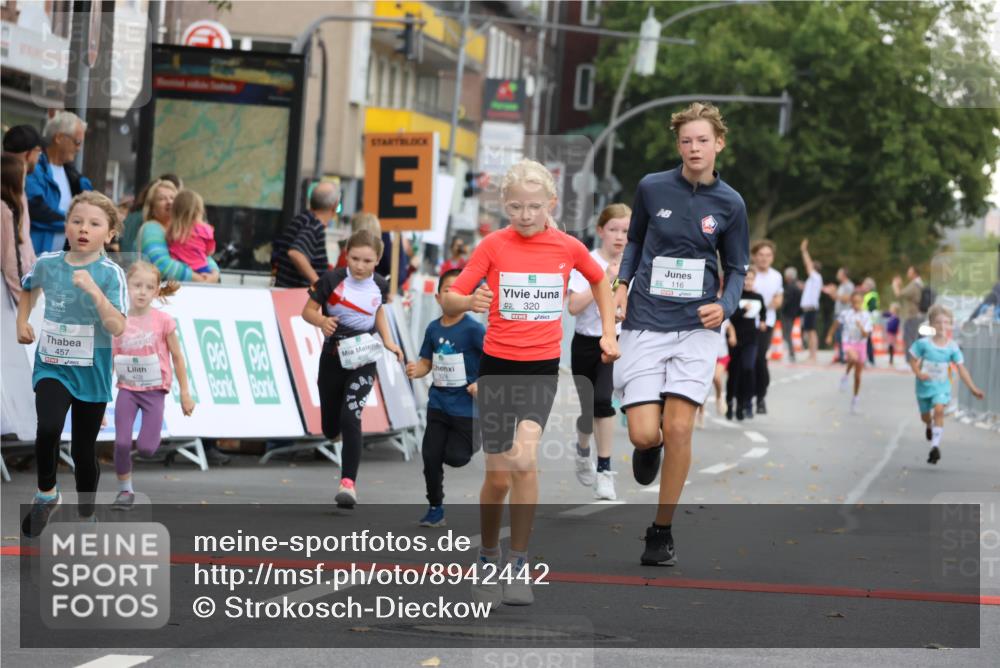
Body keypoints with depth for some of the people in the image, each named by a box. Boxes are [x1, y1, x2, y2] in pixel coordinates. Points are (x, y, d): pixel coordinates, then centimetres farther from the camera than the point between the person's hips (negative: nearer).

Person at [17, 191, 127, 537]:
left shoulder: (111, 274, -13)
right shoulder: (47, 263, -2)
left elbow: (118, 328, -23)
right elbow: (28, 288, 22)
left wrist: (94, 290, -32)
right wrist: (22, 322, 10)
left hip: (91, 372, -1)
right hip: (51, 366, 1)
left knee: (84, 450, 9)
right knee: (48, 428, -26)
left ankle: (86, 518, 29)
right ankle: (47, 494, -1)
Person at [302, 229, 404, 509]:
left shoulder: (380, 285, -2)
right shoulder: (332, 280, -12)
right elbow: (308, 311, -5)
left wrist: (388, 342, 8)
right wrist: (322, 321, -26)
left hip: (363, 361, 0)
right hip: (333, 357, 0)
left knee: (350, 418, -19)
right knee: (330, 429, 10)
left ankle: (348, 482, -15)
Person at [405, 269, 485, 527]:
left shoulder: (473, 329, -14)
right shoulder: (434, 329, 3)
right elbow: (426, 363, 10)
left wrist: (483, 383, -24)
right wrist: (415, 370, -11)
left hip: (465, 406, -5)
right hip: (439, 403, 5)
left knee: (455, 457, -5)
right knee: (431, 456, 0)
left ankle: (477, 438, 28)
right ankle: (435, 509, 17)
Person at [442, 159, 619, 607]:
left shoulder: (567, 247, 0)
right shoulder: (494, 246, -5)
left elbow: (599, 280, 21)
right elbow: (448, 301, -9)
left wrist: (608, 332, 14)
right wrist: (470, 301, -31)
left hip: (543, 367, 0)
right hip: (498, 366, 0)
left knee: (525, 458, -21)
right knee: (498, 476, 4)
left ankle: (518, 563, -8)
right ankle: (487, 560, 27)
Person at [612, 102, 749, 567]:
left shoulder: (730, 204, 1)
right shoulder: (651, 188, 0)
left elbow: (736, 268, 10)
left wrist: (724, 306, -9)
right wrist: (622, 283, 2)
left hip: (696, 326, 0)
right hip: (645, 325, 0)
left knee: (677, 429, -9)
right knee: (644, 434, -10)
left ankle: (662, 531, 7)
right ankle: (649, 450, 31)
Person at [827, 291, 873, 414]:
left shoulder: (866, 316, -5)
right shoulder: (845, 313, -4)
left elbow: (866, 335, -10)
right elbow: (837, 324, 14)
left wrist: (861, 327, -28)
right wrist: (830, 335, 21)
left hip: (860, 344, 2)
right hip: (848, 343, -2)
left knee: (858, 375, 8)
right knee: (854, 358, -37)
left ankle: (855, 399, 24)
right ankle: (846, 376, -10)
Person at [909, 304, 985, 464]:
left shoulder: (952, 347, -9)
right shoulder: (923, 343, -13)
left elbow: (961, 368, -5)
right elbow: (913, 361, -4)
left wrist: (973, 388, -8)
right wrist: (919, 374, -24)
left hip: (941, 387, -1)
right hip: (924, 385, 1)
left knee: (939, 410, -24)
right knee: (925, 416, 15)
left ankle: (935, 446, -22)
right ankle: (929, 427, 55)